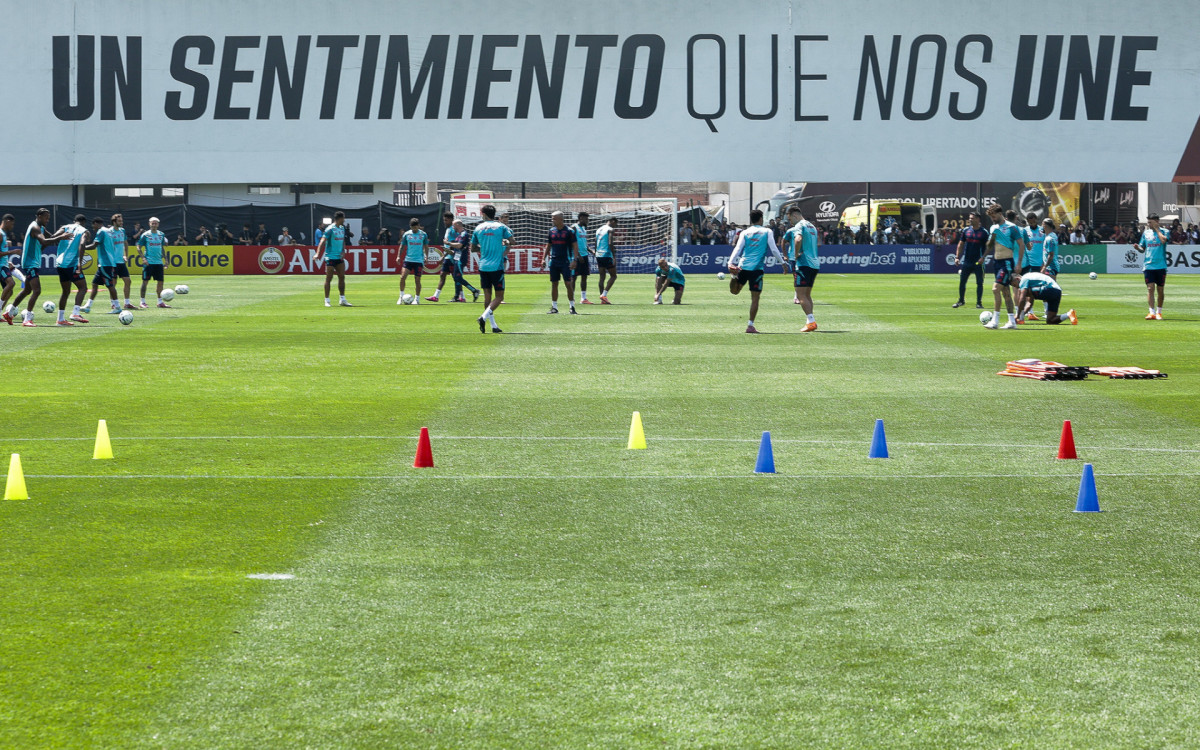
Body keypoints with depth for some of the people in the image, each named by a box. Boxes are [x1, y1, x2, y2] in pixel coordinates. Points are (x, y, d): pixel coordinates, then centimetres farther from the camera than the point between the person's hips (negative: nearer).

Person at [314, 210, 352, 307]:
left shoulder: (342, 228, 11)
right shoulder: (330, 229, -13)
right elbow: (322, 241, -20)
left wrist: (343, 251, 3)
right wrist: (317, 253, -30)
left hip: (339, 257, 7)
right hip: (330, 257, -7)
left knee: (342, 277, 6)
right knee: (329, 279, -3)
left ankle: (342, 300, 12)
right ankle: (327, 301, 2)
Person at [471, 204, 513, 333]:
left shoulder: (478, 228, 6)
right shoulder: (500, 227, -2)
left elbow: (473, 247, 13)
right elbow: (511, 242, -9)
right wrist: (505, 243, 12)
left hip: (483, 266, 3)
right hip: (497, 266, -3)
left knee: (487, 296, 9)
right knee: (499, 296, 2)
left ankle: (493, 325, 8)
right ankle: (484, 316, -19)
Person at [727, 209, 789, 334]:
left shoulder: (744, 233, 10)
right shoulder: (767, 232, 5)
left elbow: (737, 249, 0)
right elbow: (774, 249, 2)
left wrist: (731, 263, -6)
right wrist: (783, 263, 10)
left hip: (743, 266, 2)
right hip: (757, 268, -2)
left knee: (734, 291, 19)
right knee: (755, 298, 2)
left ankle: (734, 279, -14)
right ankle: (750, 326, -1)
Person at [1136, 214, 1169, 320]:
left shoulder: (1164, 232, 0)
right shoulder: (1146, 233, 10)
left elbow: (1163, 240, -22)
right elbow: (1142, 249, 16)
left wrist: (1157, 229, -11)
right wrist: (1138, 248, -7)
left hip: (1161, 266, -2)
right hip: (1148, 266, 2)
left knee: (1160, 290, 6)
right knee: (1150, 288, -9)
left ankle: (1159, 312, 20)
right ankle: (1152, 312, -12)